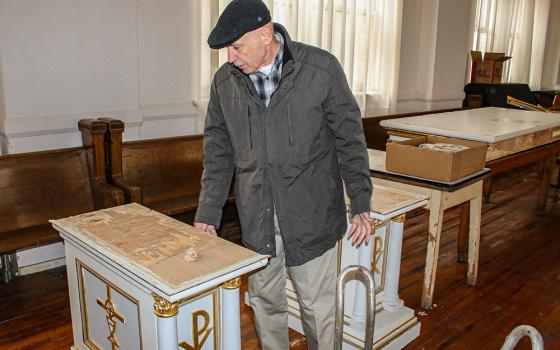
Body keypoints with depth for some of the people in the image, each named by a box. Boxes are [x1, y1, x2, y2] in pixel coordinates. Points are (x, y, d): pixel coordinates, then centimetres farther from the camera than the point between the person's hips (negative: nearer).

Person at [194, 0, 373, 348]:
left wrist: (362, 205, -4)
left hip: (312, 216, -3)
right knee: (265, 301, 18)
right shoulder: (224, 81, 0)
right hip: (256, 219, 4)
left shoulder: (321, 68, -10)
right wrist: (208, 214, 4)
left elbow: (350, 140, -5)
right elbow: (218, 152, 6)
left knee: (318, 306, 10)